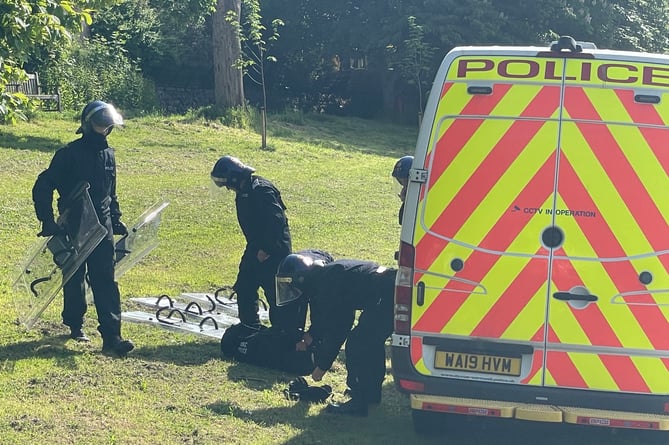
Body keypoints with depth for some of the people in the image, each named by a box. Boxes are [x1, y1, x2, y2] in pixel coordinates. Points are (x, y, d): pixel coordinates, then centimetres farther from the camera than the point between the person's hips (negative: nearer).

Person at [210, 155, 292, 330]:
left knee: (275, 293, -6)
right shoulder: (243, 191, 8)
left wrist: (265, 249, -23)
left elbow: (276, 221, -29)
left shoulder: (261, 191, -23)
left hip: (274, 250, -10)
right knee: (244, 288, 15)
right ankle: (250, 328, 26)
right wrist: (255, 248, 18)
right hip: (256, 248, 10)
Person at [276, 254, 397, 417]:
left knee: (357, 344, -5)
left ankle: (358, 403, -2)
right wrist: (310, 336, 32)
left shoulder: (327, 283, -11)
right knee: (371, 342, 25)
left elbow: (335, 330, -8)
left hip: (385, 298, -10)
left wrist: (322, 366, 1)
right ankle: (371, 392, 36)